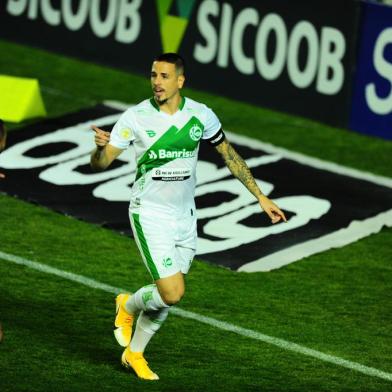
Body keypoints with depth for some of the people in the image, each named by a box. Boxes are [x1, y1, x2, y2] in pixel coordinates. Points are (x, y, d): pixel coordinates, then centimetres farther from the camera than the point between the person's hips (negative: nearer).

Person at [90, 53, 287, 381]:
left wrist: (261, 197, 10)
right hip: (150, 215, -4)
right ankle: (129, 306, 18)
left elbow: (230, 156, 9)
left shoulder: (200, 115, -5)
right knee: (172, 293, -16)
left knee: (168, 296, 8)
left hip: (185, 217, 4)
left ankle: (134, 353, 31)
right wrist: (100, 147, -37)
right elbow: (100, 163, -12)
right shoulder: (135, 117, -13)